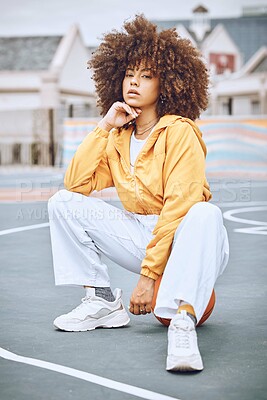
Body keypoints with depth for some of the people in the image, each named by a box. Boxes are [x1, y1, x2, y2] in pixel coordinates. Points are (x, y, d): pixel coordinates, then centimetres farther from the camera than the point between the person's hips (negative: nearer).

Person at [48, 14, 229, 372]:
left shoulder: (179, 132, -13)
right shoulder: (118, 137, 7)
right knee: (63, 203, -6)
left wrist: (149, 274, -26)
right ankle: (103, 302, -6)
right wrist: (104, 127, -7)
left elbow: (178, 206, -22)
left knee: (205, 214, -40)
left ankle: (183, 320, -47)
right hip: (142, 235, 6)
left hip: (184, 239, -6)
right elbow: (75, 184, -4)